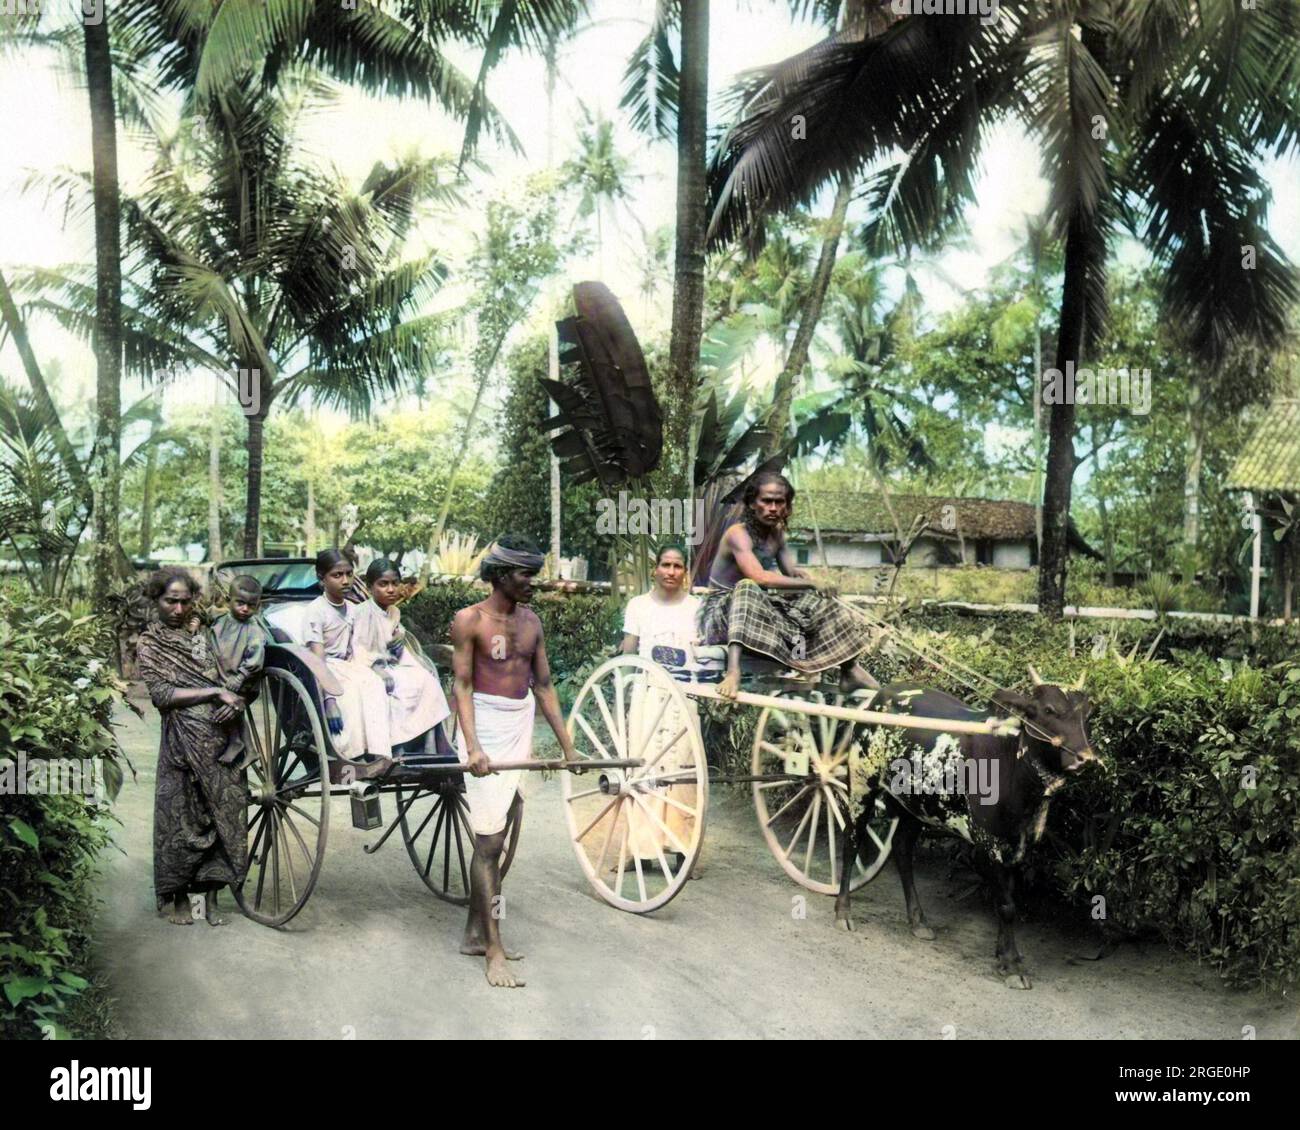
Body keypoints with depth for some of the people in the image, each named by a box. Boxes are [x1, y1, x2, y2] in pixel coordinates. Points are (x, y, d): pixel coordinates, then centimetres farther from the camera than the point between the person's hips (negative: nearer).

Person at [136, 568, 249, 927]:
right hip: (185, 744, -4)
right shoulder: (149, 643, 3)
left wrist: (233, 700, -6)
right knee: (183, 816, 1)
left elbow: (225, 679, 16)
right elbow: (161, 695, -7)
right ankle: (179, 899, 17)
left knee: (224, 814, 3)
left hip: (222, 739, 4)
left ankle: (211, 899, 12)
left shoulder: (200, 635, 15)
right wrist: (215, 692, -13)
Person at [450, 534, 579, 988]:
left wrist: (567, 746, 12)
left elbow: (543, 686, 14)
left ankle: (474, 934, 24)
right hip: (485, 734, -6)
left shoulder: (531, 621, 11)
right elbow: (462, 686, -11)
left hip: (521, 735, 6)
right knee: (489, 841, -7)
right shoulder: (469, 620, -7)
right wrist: (473, 748, -23)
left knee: (496, 838, 12)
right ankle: (494, 952, -4)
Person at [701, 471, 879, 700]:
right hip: (723, 611, -8)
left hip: (762, 612, 8)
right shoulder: (738, 534, -20)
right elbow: (759, 578, -34)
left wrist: (798, 574, -17)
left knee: (818, 602, -3)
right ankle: (733, 671, -52)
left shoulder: (777, 532, 6)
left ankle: (850, 670, 0)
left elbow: (790, 571, 8)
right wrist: (812, 584, -29)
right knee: (747, 588, -39)